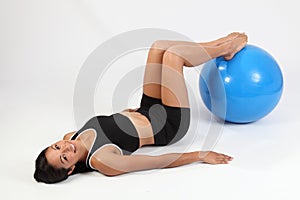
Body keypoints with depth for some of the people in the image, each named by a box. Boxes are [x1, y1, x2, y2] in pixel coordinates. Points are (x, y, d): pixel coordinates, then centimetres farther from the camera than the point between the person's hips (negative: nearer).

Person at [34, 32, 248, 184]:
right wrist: (200, 155, -25)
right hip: (168, 125, -7)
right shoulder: (104, 162, -35)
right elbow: (161, 162, -29)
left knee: (159, 46, -1)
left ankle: (219, 45, 21)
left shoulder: (71, 138, -15)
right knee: (172, 54, -13)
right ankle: (226, 49, 17)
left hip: (146, 111, 7)